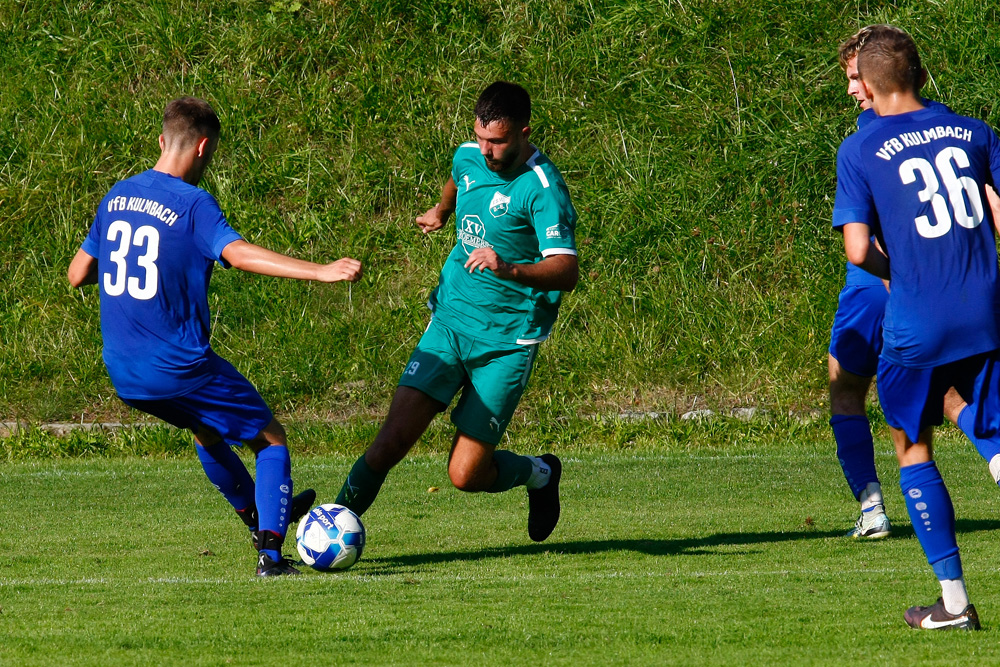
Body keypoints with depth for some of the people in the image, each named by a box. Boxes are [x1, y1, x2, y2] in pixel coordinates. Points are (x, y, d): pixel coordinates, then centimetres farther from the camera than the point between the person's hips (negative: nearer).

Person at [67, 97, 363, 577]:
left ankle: (260, 516, 49)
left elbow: (76, 275, 14)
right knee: (271, 439, 9)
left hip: (121, 373, 7)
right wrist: (319, 272, -37)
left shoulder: (116, 197, 7)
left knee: (207, 427, 34)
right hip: (178, 368, -7)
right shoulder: (193, 204, -14)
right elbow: (238, 253, -31)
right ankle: (270, 552, -5)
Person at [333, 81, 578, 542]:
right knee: (391, 441, -11)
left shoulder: (542, 188, -18)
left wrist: (509, 269, -46)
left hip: (506, 343, -5)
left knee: (466, 474, -4)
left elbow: (566, 272, -29)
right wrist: (441, 211, 49)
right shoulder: (469, 158, 2)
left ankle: (539, 475, 26)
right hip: (449, 322, 5)